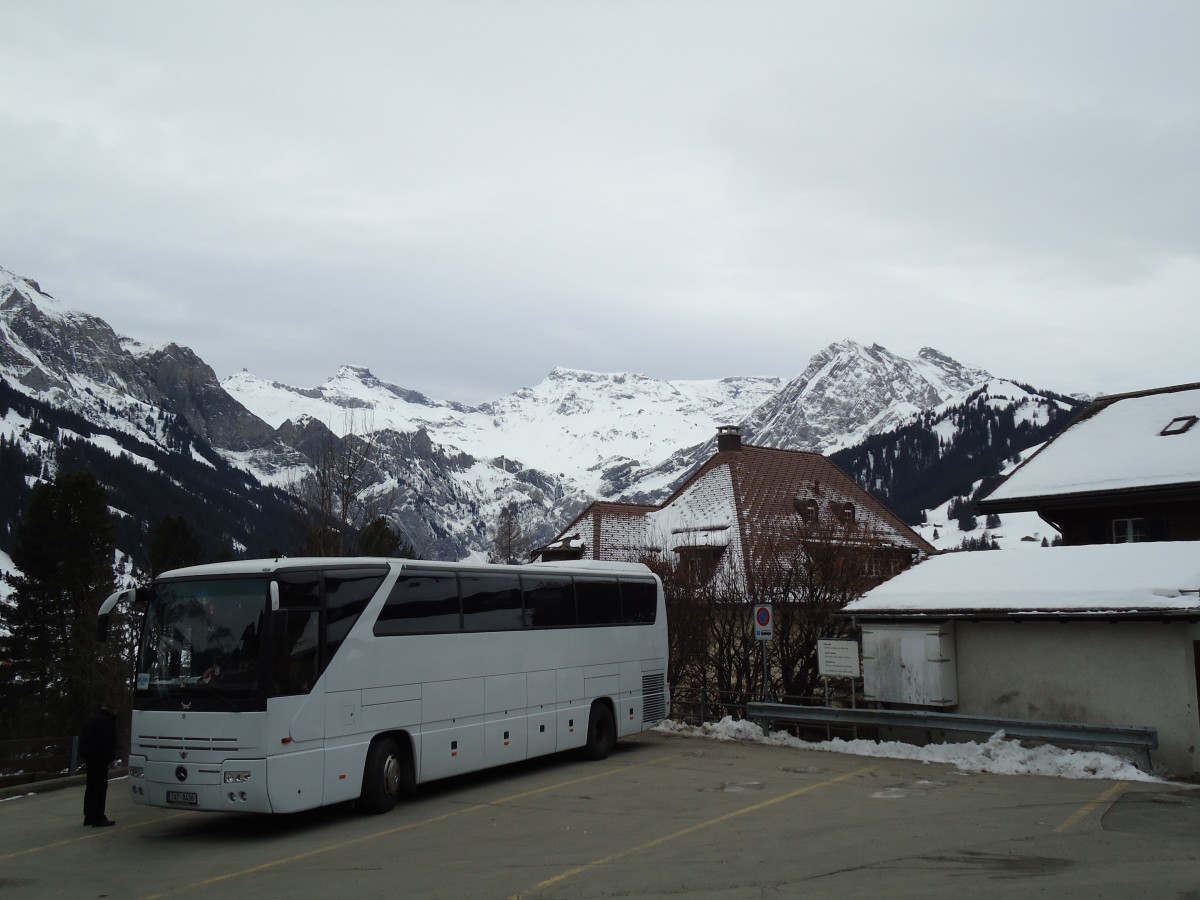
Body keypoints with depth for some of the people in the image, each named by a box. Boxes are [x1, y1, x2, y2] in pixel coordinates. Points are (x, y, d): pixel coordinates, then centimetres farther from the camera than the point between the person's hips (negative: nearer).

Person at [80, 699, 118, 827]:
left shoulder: (92, 718, 17)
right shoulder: (106, 720, -15)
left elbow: (83, 738, 22)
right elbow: (108, 741, -21)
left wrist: (84, 757, 23)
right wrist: (110, 758, -17)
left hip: (89, 757, 10)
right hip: (100, 758, -10)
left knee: (91, 786, 16)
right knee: (100, 787, -7)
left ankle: (89, 816, 21)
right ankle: (98, 818, -7)